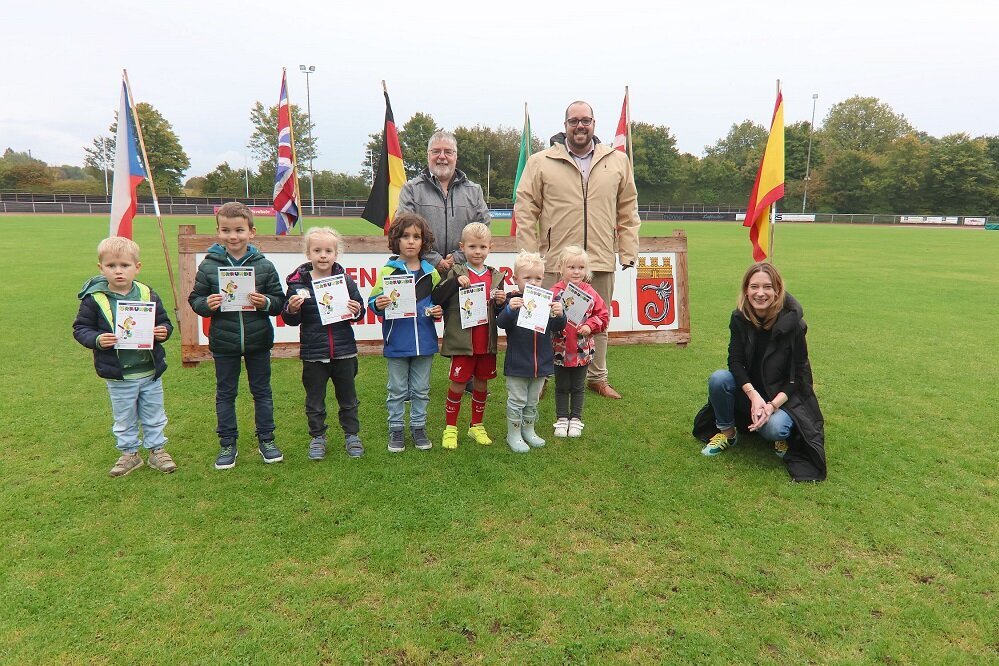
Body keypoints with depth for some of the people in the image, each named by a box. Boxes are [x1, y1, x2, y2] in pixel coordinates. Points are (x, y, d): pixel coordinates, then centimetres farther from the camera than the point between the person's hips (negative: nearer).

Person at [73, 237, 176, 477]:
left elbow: (164, 322, 5)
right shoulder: (94, 299, -9)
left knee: (154, 416, 16)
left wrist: (163, 331, -16)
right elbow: (80, 328, -2)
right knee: (124, 419, 15)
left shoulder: (148, 295, -4)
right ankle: (129, 453, 33)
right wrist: (97, 340, -21)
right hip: (118, 376, -1)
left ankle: (157, 450, 32)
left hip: (151, 371, 1)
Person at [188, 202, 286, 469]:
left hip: (258, 340, 0)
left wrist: (266, 303, -21)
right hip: (223, 342, 0)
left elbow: (280, 302, -1)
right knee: (225, 393, 12)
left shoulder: (264, 265, -4)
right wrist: (207, 304, -18)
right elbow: (194, 299, 3)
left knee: (262, 391, 12)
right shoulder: (208, 266, -4)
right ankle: (227, 444, 26)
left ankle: (266, 440, 27)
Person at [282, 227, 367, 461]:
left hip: (344, 351, 1)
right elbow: (291, 320, -2)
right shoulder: (298, 283, -6)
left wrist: (356, 311, -16)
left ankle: (352, 435, 30)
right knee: (315, 400, 13)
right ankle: (317, 437, 29)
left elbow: (359, 312, 6)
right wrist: (292, 310, -23)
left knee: (348, 398, 15)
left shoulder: (346, 281, -2)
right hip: (313, 352, -1)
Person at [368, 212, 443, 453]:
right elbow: (373, 300, -5)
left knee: (421, 390, 14)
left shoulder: (431, 272, 3)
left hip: (424, 341, 2)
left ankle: (418, 427, 28)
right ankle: (396, 429, 24)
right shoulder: (387, 271, -4)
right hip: (397, 341, -2)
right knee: (397, 390, 10)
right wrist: (378, 305, -26)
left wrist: (438, 311, -7)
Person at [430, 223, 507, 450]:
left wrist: (502, 302, -7)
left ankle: (476, 426, 29)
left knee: (481, 383, 14)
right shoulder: (455, 273, -4)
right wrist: (454, 282, -26)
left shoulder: (495, 277, 7)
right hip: (462, 341, -4)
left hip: (486, 343, 4)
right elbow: (436, 299, -16)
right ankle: (450, 428, 19)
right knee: (458, 384, 5)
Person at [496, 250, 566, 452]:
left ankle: (528, 430, 35)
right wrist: (509, 309, -39)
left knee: (533, 401, 19)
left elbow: (557, 327, -3)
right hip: (517, 363, -4)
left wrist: (559, 314, -25)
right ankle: (513, 434, 21)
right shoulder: (512, 300, -9)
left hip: (541, 362, 4)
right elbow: (501, 323, -19)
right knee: (517, 401, 7)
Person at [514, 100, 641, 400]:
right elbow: (525, 210, -1)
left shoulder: (618, 161, 8)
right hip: (555, 260, -2)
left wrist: (628, 251, 5)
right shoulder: (541, 162, 0)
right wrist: (529, 256, -7)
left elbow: (628, 211, 11)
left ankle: (597, 377, 30)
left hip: (602, 261, 3)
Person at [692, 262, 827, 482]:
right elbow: (735, 361, -14)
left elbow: (796, 376, -16)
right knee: (718, 379, -27)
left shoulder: (792, 323, -20)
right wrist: (754, 396, -30)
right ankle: (727, 431, -3)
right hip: (748, 388, 3)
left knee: (773, 428, -33)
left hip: (784, 394, -3)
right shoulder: (739, 318, -11)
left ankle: (782, 435, 6)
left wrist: (771, 406, -29)